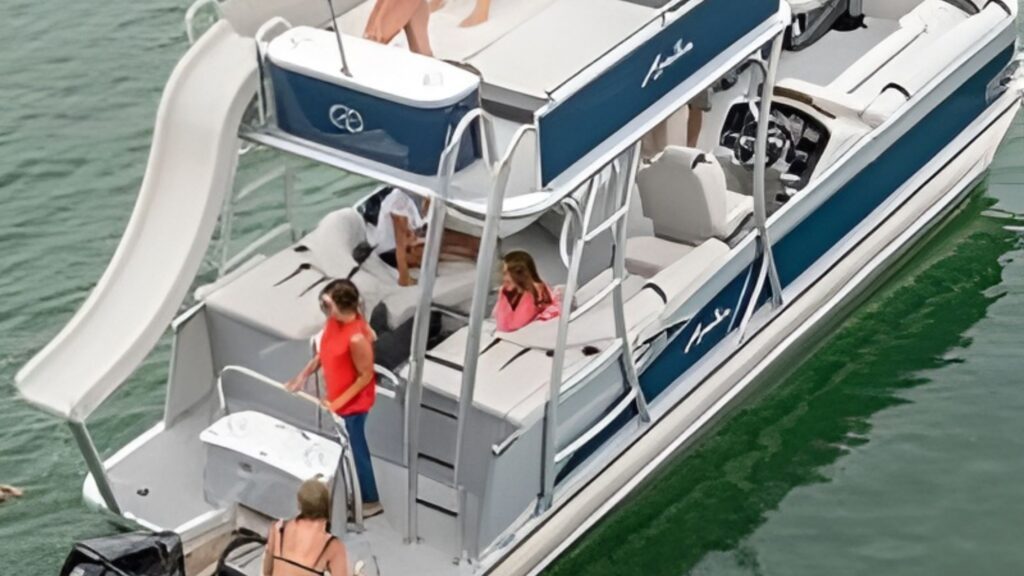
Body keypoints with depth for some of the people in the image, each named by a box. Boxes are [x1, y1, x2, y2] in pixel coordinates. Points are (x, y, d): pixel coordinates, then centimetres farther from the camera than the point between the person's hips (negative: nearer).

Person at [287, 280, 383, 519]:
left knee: (354, 450, 9)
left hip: (352, 403, -8)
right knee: (347, 448, 25)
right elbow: (324, 351, 7)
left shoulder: (356, 338, -35)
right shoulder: (334, 321, -10)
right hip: (337, 396, 8)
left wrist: (339, 402, -21)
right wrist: (303, 375, 3)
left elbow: (365, 376, -24)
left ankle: (371, 501, 27)